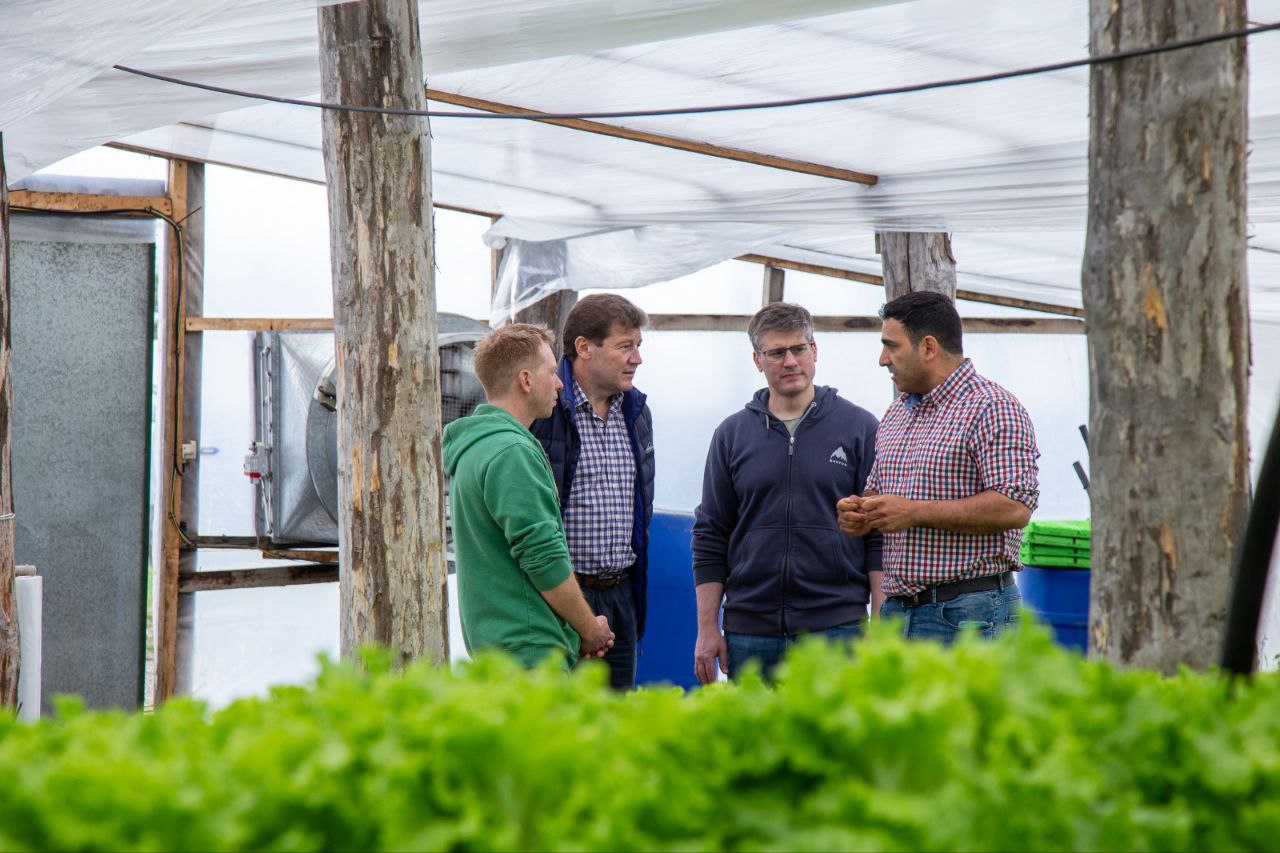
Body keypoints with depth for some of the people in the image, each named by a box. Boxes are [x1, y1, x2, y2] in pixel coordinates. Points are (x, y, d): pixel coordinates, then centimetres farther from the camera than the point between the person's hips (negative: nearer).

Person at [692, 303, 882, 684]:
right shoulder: (732, 434, 10)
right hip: (749, 631, 2)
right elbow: (710, 536, 10)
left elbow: (880, 535, 2)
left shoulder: (860, 427, 4)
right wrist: (707, 627, 4)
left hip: (837, 627, -2)